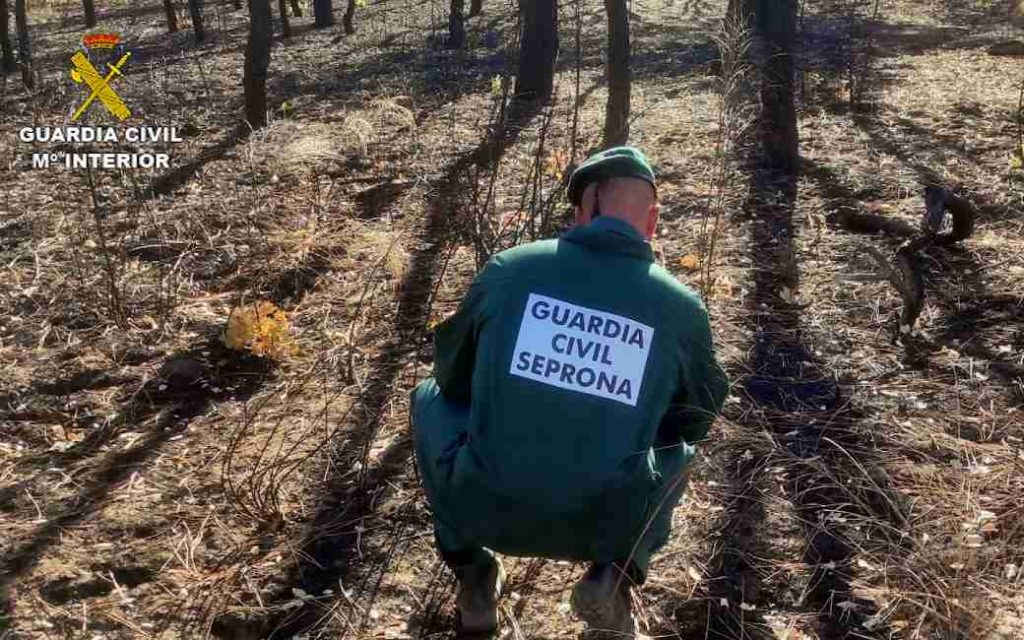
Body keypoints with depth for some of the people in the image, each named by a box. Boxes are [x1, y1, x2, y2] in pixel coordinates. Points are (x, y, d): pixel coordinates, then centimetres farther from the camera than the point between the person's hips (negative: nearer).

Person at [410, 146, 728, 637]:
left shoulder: (508, 268, -2)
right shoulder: (682, 308, 0)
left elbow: (453, 376, 15)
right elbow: (696, 417, 18)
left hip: (482, 509, 0)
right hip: (607, 524, 1)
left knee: (431, 397, 27)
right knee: (678, 449, 31)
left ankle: (472, 577, 21)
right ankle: (614, 574, 9)